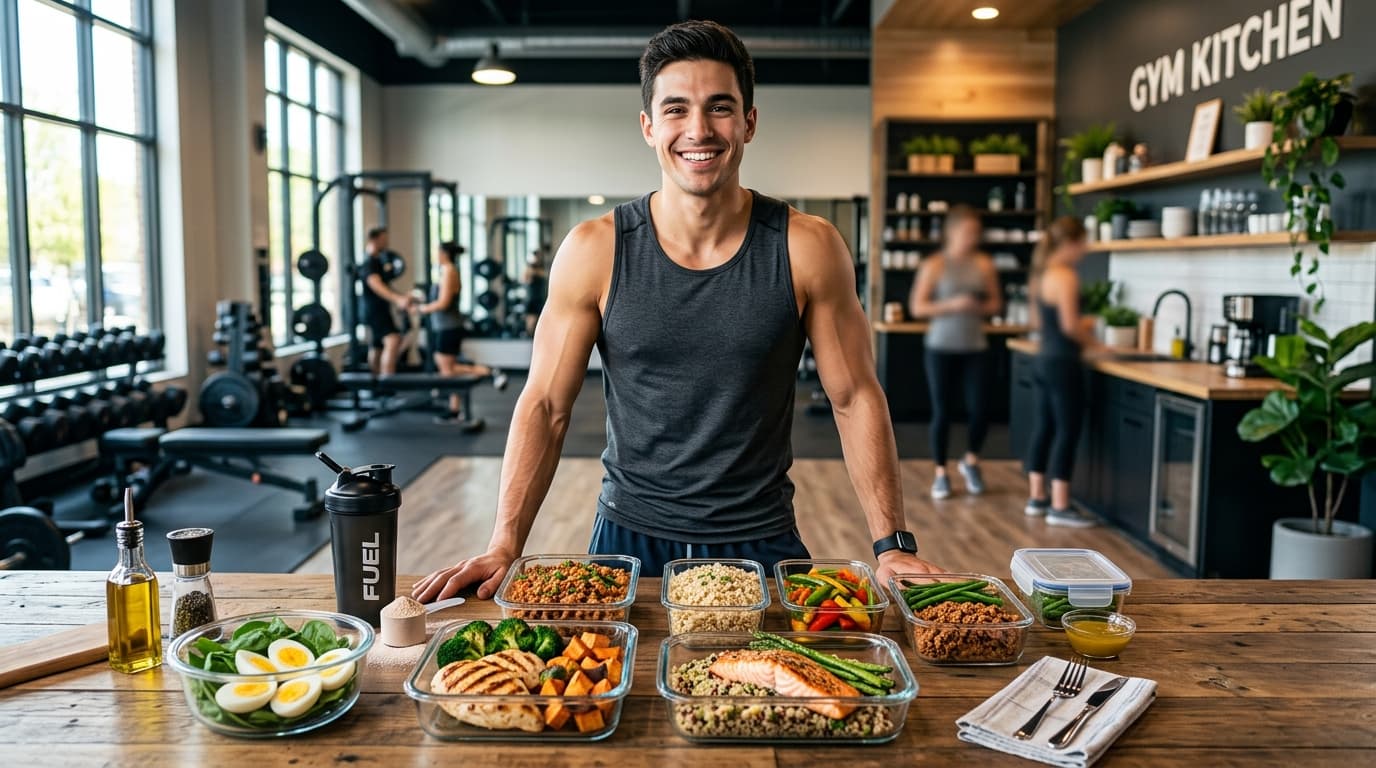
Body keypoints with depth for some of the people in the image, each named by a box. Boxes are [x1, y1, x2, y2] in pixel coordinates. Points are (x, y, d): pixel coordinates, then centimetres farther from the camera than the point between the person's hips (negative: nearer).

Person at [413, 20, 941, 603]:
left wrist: (893, 545, -8)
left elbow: (855, 399, -4)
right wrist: (502, 549, -12)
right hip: (629, 541, 1)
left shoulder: (807, 249, -9)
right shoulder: (593, 252, -9)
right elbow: (545, 406, -5)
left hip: (763, 547, 0)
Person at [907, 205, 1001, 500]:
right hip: (940, 349, -2)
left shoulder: (985, 264, 4)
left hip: (975, 349, 2)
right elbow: (917, 308, -7)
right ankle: (941, 473, 18)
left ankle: (970, 461, 26)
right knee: (941, 412, 3)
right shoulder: (934, 265, -4)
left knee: (980, 410, -3)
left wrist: (980, 307, -13)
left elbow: (997, 304, 9)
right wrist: (952, 305, -19)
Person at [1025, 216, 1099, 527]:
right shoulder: (1066, 276, -17)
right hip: (1063, 362, -9)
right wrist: (1089, 339, -2)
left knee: (1044, 427, 14)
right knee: (1067, 431, -3)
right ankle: (1059, 507, 1)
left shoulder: (1041, 274, 12)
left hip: (1045, 358, 9)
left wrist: (1081, 326, 19)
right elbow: (1069, 325, -20)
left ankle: (1037, 497, 21)